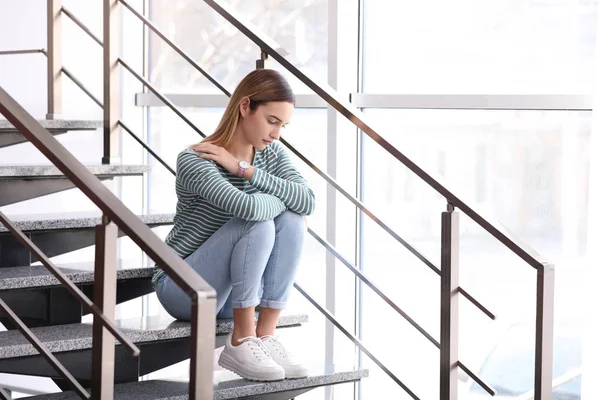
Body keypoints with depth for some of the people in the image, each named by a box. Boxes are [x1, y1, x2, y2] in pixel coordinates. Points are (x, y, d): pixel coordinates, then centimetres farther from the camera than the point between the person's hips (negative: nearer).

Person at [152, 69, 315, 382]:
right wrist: (284, 197, -18)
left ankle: (265, 336, -17)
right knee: (258, 223, -29)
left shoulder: (271, 155, -1)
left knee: (291, 221, -17)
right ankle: (241, 342, -21)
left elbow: (308, 202, -19)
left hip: (231, 292, 7)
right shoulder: (195, 161, -23)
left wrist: (243, 169, -23)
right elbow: (248, 208, -40)